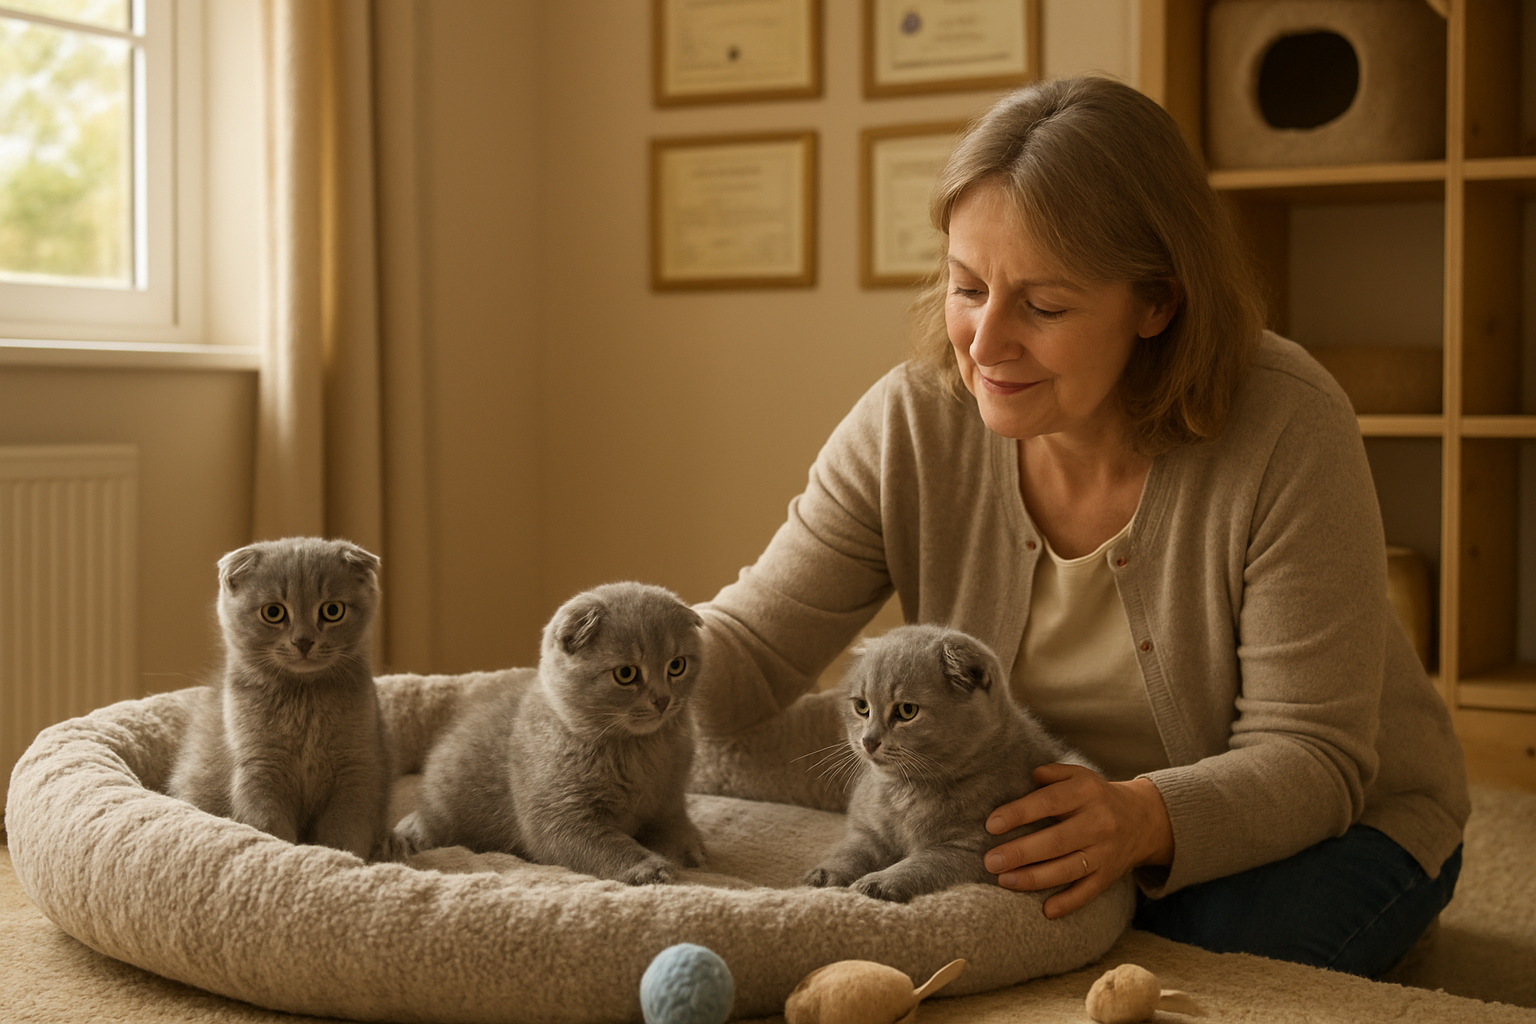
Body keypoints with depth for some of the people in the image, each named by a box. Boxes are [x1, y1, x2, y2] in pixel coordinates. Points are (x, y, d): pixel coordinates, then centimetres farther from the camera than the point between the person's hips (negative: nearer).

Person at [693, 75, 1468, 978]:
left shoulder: (1286, 428, -26)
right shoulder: (913, 424, -15)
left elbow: (1309, 755, -24)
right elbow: (749, 649, -11)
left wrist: (1145, 819, -45)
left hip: (1333, 826, -3)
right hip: (1052, 826, 3)